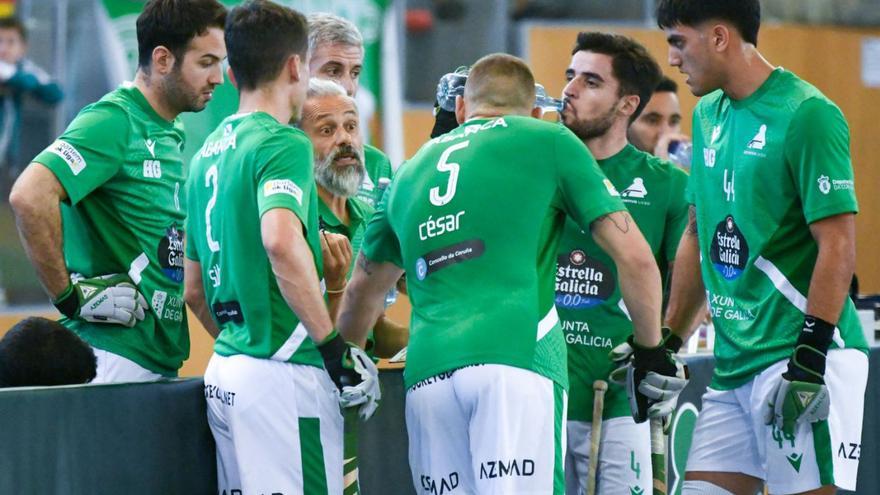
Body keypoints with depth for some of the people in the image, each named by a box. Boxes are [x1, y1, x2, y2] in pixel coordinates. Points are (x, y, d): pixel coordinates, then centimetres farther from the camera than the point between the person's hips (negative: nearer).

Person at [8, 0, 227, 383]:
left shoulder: (171, 136, 19)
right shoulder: (114, 121, -10)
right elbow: (30, 196, -24)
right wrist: (69, 295, -17)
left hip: (162, 361, 9)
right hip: (114, 356, -9)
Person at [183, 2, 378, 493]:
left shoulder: (209, 154, 17)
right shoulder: (283, 143, -9)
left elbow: (195, 291, 21)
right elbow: (280, 240, -28)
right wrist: (333, 344, -21)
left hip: (224, 373, 9)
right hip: (283, 372, -9)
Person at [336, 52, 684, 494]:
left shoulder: (410, 172, 26)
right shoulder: (548, 143, 12)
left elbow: (363, 292, 38)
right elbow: (634, 258, 8)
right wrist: (651, 352, 20)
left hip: (427, 373, 4)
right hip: (515, 357, -4)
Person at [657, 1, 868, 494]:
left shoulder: (807, 115, -11)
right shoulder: (709, 114, 15)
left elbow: (838, 247, -15)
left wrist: (809, 361, -19)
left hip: (799, 359, -8)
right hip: (732, 363, 8)